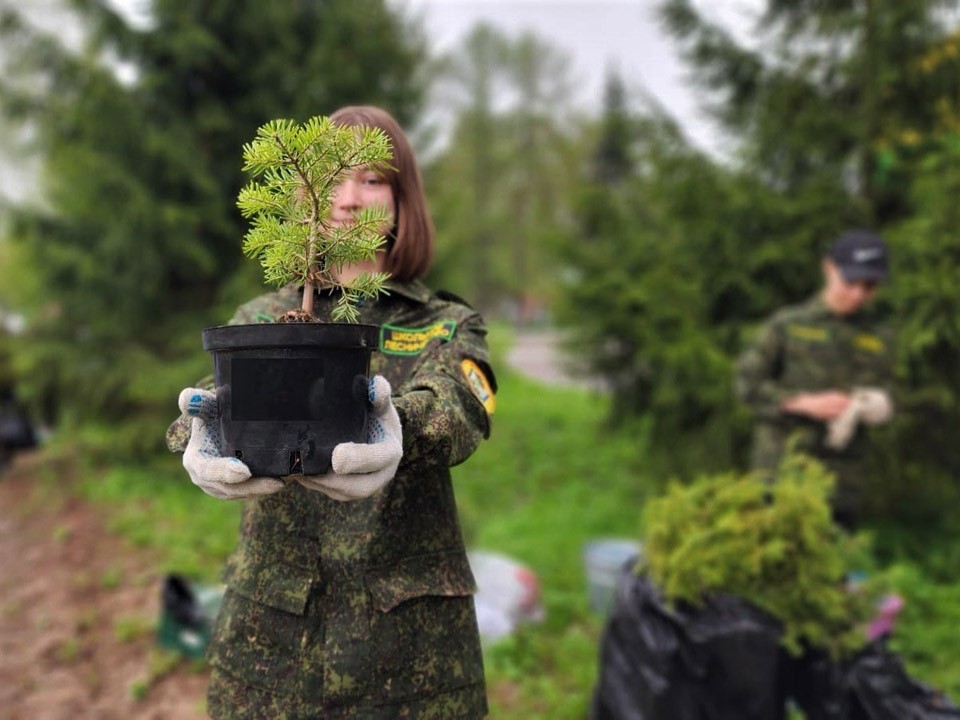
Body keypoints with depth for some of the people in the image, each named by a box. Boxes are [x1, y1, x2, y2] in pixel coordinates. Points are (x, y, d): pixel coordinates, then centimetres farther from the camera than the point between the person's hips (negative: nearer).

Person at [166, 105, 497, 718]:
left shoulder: (449, 326, 3)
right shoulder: (262, 319, 9)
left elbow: (455, 408, -18)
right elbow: (224, 393, -11)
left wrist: (397, 430, -42)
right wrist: (201, 435, -36)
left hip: (413, 629, -1)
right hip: (272, 627, 1)